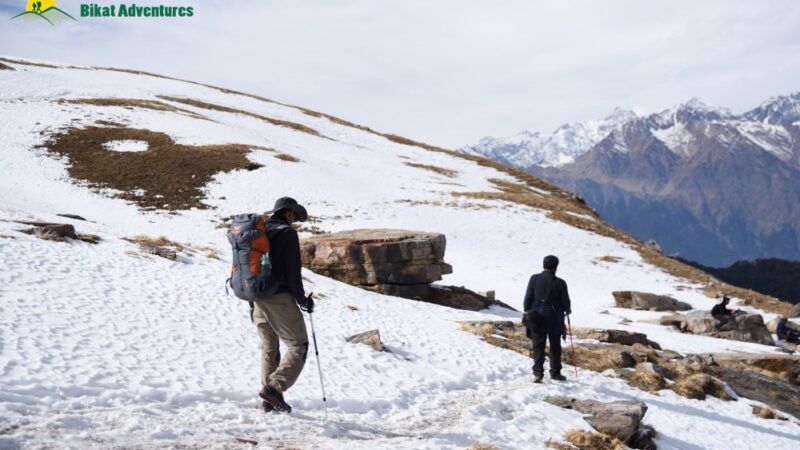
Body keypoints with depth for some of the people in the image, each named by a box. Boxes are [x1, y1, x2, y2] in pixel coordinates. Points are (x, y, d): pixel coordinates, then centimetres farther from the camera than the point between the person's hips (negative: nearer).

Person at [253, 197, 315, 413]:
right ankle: (274, 387, -15)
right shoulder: (287, 233, -8)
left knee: (268, 348, 15)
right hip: (280, 298, -8)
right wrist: (302, 299, -4)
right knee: (298, 346, -1)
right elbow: (292, 271, -14)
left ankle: (269, 400, 13)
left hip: (258, 298, 8)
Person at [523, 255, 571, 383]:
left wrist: (527, 313, 12)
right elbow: (565, 301, -4)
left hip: (537, 319, 1)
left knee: (538, 347, 4)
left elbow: (527, 298, 0)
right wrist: (567, 310, 18)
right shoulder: (560, 283, -10)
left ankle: (538, 373, -6)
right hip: (554, 320, -1)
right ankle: (555, 372, 20)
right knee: (555, 347, 13)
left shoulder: (534, 279, -3)